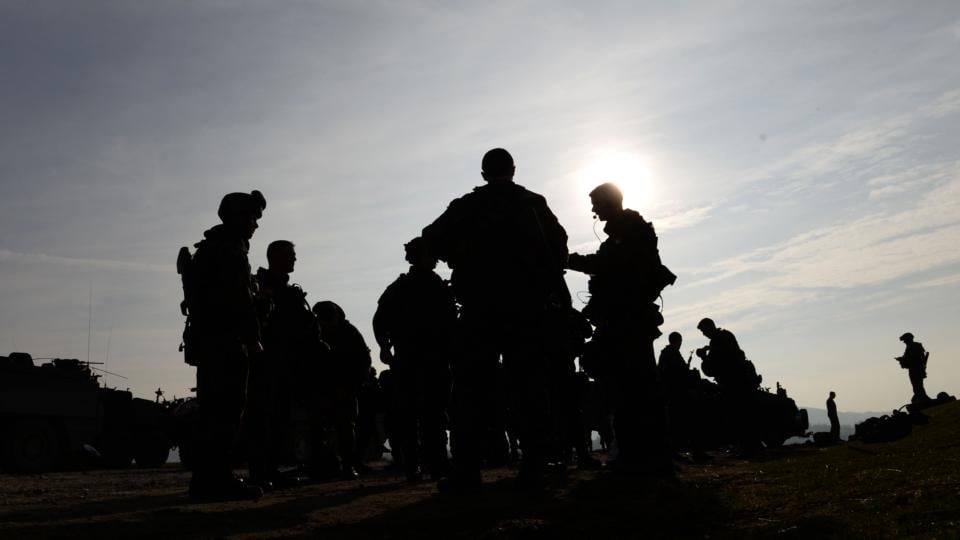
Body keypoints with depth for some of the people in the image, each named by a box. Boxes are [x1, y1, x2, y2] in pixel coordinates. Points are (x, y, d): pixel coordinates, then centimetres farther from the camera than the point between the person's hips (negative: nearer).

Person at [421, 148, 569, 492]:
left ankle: (465, 470, -6)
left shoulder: (467, 206, 4)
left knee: (472, 386, 0)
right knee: (528, 385, 3)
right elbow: (559, 247, 7)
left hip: (480, 307, -1)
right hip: (526, 306, 2)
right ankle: (532, 469, -1)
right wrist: (546, 284, 17)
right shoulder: (534, 204, 9)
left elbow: (433, 239, -1)